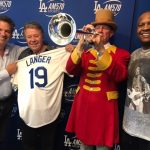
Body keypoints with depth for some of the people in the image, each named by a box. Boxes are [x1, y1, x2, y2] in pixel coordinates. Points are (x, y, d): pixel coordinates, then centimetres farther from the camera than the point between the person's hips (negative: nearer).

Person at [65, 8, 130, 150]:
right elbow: (70, 70, -8)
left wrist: (101, 49, -29)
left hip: (104, 106, -3)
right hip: (83, 104, 4)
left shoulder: (121, 53, -2)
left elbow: (120, 76, -22)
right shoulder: (85, 52, 9)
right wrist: (81, 44, -18)